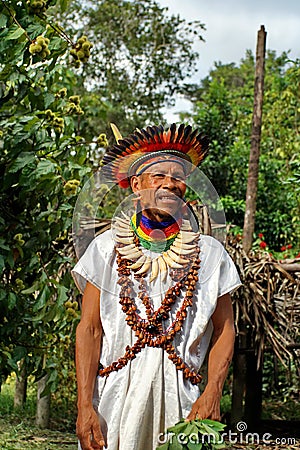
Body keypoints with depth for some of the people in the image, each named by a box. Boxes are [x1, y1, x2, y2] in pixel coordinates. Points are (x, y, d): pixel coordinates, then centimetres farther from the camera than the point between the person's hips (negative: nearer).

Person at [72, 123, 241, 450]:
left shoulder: (209, 253, 6)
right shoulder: (107, 247, 3)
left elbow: (224, 330, 8)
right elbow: (89, 330, 0)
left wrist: (212, 393, -8)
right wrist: (85, 406, -9)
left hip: (178, 398, 1)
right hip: (115, 394, 0)